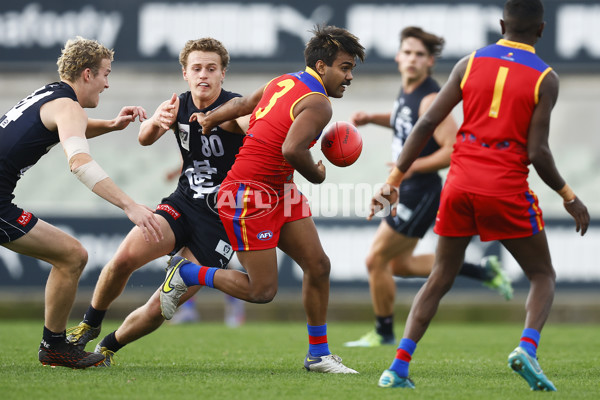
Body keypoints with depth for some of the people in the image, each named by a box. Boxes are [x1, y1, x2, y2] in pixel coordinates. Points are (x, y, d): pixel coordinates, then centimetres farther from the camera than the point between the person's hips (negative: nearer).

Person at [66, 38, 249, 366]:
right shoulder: (177, 106, 1)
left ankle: (109, 347, 18)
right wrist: (155, 123, -41)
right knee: (124, 258, -22)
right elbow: (145, 138, -17)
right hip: (183, 203, 4)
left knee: (161, 307, -9)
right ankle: (89, 326, 4)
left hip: (222, 219, -4)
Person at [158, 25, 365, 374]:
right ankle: (185, 273, 12)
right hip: (250, 194, -10)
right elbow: (292, 149, -32)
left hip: (278, 192, 10)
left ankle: (318, 354, 12)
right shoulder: (318, 104, -18)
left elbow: (242, 104, 24)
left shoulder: (284, 82, 10)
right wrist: (316, 175, -13)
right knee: (262, 290, -6)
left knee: (318, 265, 5)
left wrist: (209, 119, 41)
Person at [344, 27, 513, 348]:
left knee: (376, 260, -2)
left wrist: (412, 167, -26)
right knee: (400, 265, 20)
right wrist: (372, 118, 11)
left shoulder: (430, 100, -23)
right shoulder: (408, 88, 5)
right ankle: (483, 271, 27)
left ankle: (383, 333, 16)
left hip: (420, 194, -10)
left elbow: (456, 149, -27)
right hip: (406, 190, 10)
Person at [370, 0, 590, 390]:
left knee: (441, 278, 16)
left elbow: (427, 124, 1)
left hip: (461, 183, 3)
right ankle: (527, 347, -14)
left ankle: (398, 367, 4)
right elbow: (537, 153, -9)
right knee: (543, 275, 13)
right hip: (508, 189, -3)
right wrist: (569, 198, 4)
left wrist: (394, 179, 5)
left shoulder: (469, 64, 6)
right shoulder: (545, 78, -3)